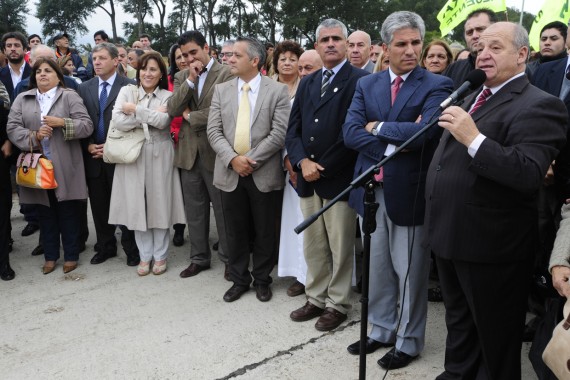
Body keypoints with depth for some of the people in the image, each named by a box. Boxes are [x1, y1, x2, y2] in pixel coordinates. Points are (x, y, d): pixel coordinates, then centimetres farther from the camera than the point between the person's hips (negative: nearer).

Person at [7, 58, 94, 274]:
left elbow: (87, 126, -5)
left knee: (68, 212, 4)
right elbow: (12, 128, 1)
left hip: (65, 167, -3)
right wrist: (34, 137, -14)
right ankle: (50, 256, 24)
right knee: (45, 213, 11)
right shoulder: (22, 99, 10)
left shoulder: (70, 96, 2)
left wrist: (62, 123, -17)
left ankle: (71, 256, 17)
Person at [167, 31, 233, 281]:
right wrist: (190, 80, -11)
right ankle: (199, 258, 28)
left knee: (223, 209, 6)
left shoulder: (226, 73, -7)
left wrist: (190, 116, -6)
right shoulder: (181, 77, 11)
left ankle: (229, 258, 21)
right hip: (189, 152, 5)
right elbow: (172, 110, -2)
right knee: (194, 210, 14)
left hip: (216, 152, -5)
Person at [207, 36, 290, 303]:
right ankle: (239, 279, 27)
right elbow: (214, 131, 1)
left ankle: (262, 280, 26)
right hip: (230, 172, 3)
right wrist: (233, 158, -13)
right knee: (235, 231, 11)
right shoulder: (221, 90, 8)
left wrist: (251, 160, -14)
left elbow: (279, 133, -10)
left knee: (264, 231, 9)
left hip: (264, 173, -2)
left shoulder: (277, 90, -2)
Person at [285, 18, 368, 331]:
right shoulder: (307, 83, 15)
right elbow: (293, 129, 11)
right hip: (308, 178, 6)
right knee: (312, 245, 14)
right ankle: (315, 298, 29)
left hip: (339, 178, -6)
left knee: (340, 246, 5)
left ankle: (338, 304, 21)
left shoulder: (360, 80, -6)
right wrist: (302, 161, -7)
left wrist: (323, 168, -12)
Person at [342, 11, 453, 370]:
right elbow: (351, 133, -5)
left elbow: (425, 132, -23)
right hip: (372, 189, 5)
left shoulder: (437, 85, -7)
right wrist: (394, 144, -17)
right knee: (377, 268, 17)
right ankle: (381, 330, 36)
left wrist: (378, 127, -11)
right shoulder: (366, 85, 7)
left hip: (409, 192, -4)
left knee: (410, 272, 9)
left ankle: (409, 341, 28)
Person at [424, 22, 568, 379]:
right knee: (458, 321, 25)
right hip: (451, 235, 9)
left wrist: (474, 139, -33)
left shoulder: (538, 105, -15)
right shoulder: (474, 97, 14)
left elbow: (530, 174, -29)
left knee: (495, 337, 10)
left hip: (490, 243, -9)